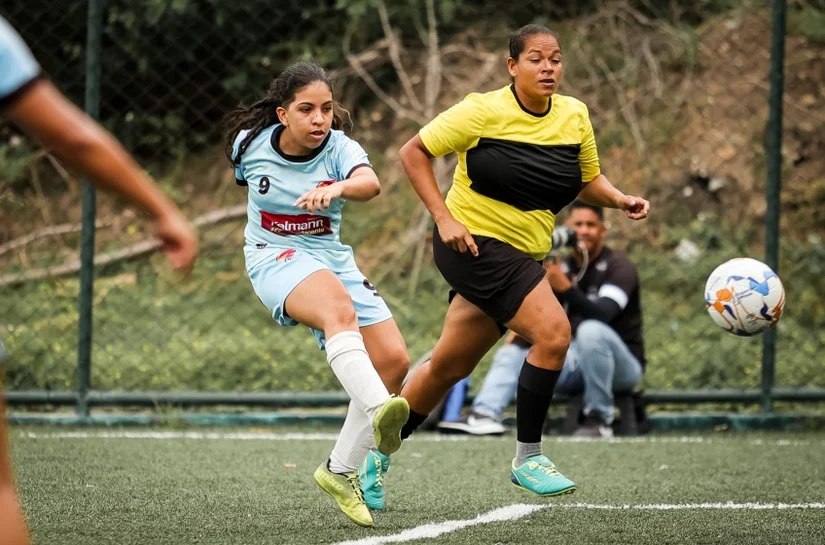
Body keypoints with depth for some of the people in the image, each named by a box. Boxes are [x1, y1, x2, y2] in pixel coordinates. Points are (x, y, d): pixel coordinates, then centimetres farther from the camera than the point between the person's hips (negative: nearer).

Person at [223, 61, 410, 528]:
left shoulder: (339, 147, -10)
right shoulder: (251, 144, -6)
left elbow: (370, 183, -34)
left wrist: (339, 188, -56)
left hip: (332, 260, 4)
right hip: (275, 258, -3)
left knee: (394, 359, -8)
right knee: (340, 311, -37)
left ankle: (342, 471, 9)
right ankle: (381, 411, -64)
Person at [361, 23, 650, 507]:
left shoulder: (575, 117, 3)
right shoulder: (484, 112, -12)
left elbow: (588, 182, 15)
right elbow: (414, 152, -6)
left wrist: (621, 200, -7)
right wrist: (444, 218, -15)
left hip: (521, 257, 7)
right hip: (474, 244, -6)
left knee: (449, 366, 13)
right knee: (554, 332, -22)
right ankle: (528, 458, -10)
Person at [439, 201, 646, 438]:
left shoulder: (618, 267, -12)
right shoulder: (564, 267, 7)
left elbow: (603, 315, -30)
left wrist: (566, 288, -43)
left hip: (622, 364, -7)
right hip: (578, 360, 7)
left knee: (591, 330, -36)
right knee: (512, 353, -3)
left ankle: (599, 420, -25)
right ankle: (484, 415, -29)